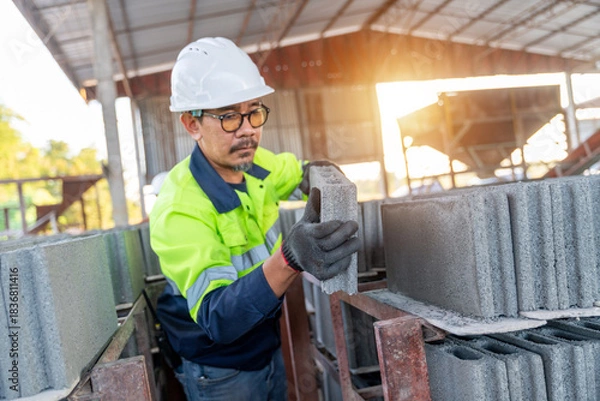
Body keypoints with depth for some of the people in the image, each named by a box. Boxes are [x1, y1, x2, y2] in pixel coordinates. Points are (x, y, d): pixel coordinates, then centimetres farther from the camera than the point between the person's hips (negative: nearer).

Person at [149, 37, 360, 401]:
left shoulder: (255, 163, -10)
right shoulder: (178, 210, -30)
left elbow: (297, 173, 10)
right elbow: (216, 318, -38)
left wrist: (317, 176, -14)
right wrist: (290, 260, -55)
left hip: (268, 348, 6)